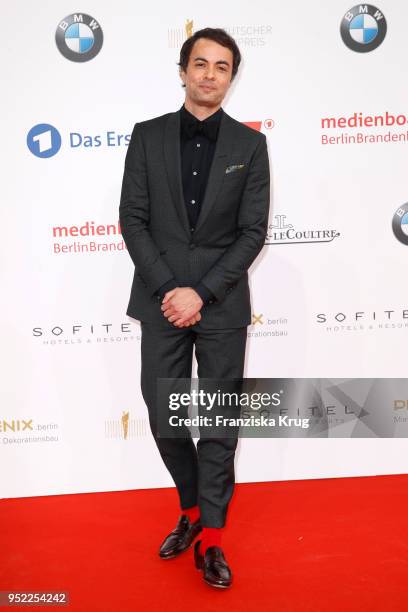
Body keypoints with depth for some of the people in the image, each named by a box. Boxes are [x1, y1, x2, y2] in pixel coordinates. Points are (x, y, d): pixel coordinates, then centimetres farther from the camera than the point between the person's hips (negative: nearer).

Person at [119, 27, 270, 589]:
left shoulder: (249, 144, 3)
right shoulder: (148, 136, 5)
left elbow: (252, 232, -3)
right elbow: (132, 219, -1)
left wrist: (201, 292, -13)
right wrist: (169, 288, -11)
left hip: (222, 305, -1)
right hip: (162, 301, 1)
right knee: (164, 415, 8)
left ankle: (211, 535, 21)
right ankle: (192, 508, 33)